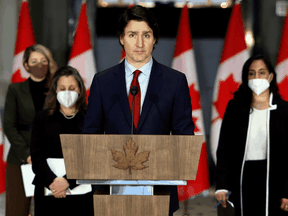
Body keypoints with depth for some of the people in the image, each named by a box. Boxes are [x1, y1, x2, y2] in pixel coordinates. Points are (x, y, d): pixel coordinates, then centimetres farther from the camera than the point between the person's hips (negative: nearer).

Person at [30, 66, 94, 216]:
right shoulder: (42, 118, 12)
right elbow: (37, 156, 4)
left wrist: (68, 180, -15)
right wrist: (52, 181, -12)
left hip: (81, 191, -1)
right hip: (48, 192, 1)